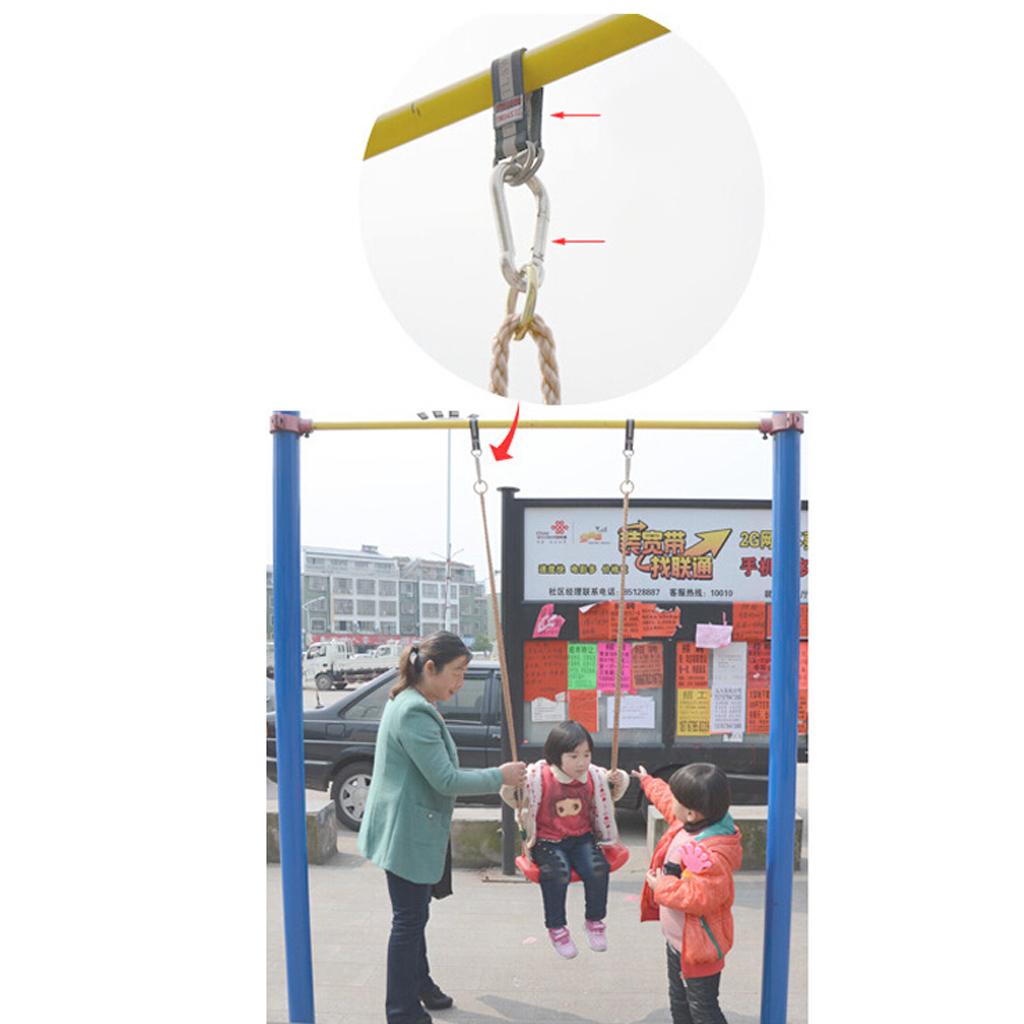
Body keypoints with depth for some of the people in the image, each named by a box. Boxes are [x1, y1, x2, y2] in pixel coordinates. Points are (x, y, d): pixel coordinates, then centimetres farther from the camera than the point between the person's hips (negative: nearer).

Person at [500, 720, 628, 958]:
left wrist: (619, 782, -5)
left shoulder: (594, 776, -2)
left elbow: (609, 797, 17)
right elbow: (514, 800, -7)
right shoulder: (537, 777, -16)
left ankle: (594, 921, 6)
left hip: (581, 838, 3)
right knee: (557, 873, -29)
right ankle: (556, 927, -3)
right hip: (547, 839, -3)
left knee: (598, 869, -22)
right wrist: (510, 785, -30)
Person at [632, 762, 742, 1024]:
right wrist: (648, 782, 34)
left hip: (698, 946, -10)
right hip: (676, 938, 10)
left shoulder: (712, 853, -33)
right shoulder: (687, 824, -4)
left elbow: (701, 897, -38)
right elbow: (666, 800, 17)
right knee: (679, 1000, 24)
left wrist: (663, 887, -25)